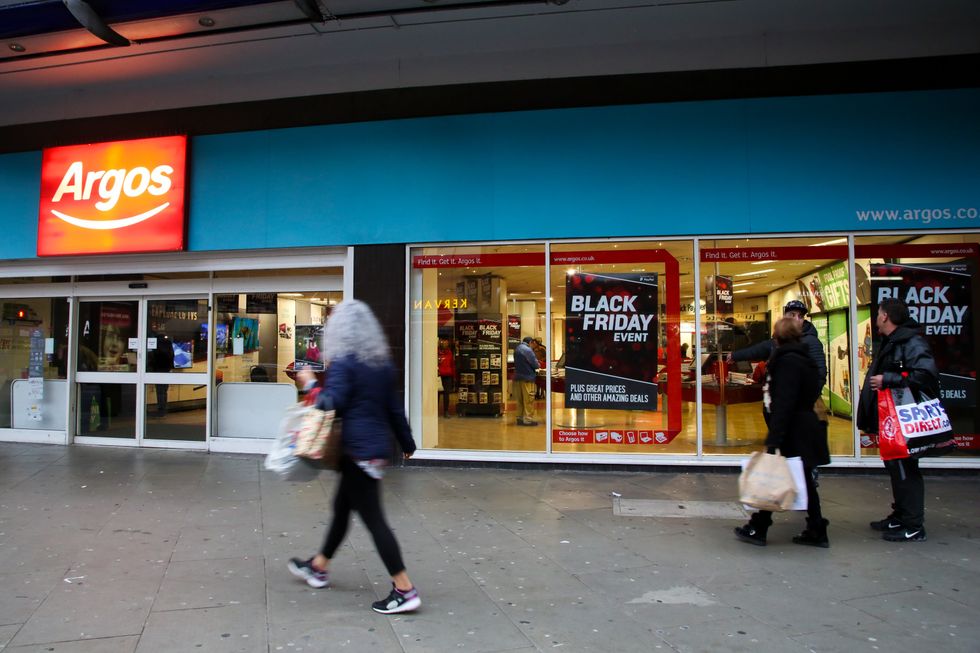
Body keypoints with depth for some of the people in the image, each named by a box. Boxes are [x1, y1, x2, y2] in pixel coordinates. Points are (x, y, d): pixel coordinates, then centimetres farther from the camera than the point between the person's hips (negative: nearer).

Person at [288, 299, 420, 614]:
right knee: (342, 506, 23)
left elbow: (332, 403, -20)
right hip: (378, 445, 9)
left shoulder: (342, 363, -11)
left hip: (358, 449, -9)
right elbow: (394, 408, 15)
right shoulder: (382, 363, 11)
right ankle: (319, 567, 41)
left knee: (373, 518, -4)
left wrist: (312, 384, -3)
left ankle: (404, 590, -2)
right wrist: (407, 442, 23)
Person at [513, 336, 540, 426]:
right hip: (527, 377, -8)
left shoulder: (517, 349, 11)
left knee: (520, 399, 13)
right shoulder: (528, 350, -16)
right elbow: (535, 364, -14)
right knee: (528, 400, -2)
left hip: (518, 377, 8)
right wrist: (537, 366, 7)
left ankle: (520, 418, 18)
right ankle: (528, 419, 0)